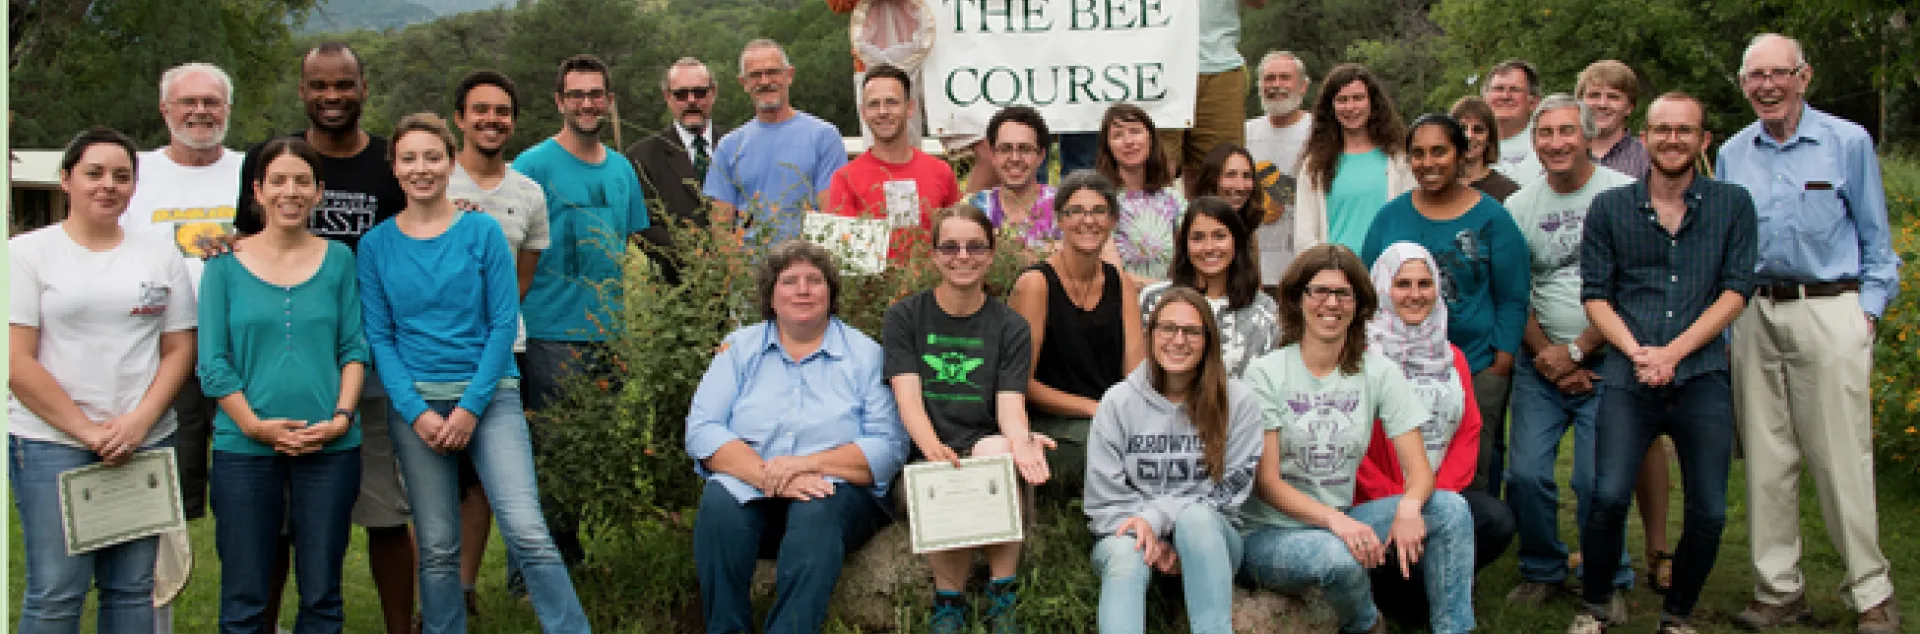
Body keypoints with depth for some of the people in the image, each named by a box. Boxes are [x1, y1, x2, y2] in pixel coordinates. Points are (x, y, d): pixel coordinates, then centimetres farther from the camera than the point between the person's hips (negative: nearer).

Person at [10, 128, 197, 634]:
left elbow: (179, 350, 8)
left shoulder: (162, 255, 10)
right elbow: (16, 362, -6)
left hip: (145, 444, 3)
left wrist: (139, 422, -8)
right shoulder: (27, 252, 0)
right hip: (51, 445, -3)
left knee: (133, 589, 8)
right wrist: (86, 431, -11)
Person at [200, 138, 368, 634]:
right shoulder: (227, 263, 2)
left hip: (330, 447, 1)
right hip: (244, 450, -1)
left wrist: (341, 417, -8)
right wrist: (254, 425, -11)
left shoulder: (338, 259, 7)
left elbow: (355, 348, 5)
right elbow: (213, 361, 0)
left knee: (321, 594, 8)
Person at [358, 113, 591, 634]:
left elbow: (503, 323, -2)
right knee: (437, 548, 4)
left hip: (490, 395, -2)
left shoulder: (482, 232, 1)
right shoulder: (377, 245, 6)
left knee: (527, 532, -14)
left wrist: (471, 407, -10)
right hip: (416, 400, 2)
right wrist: (416, 411, -9)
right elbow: (379, 337, 4)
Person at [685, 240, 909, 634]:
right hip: (747, 491, 1)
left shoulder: (865, 354, 9)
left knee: (817, 513, -35)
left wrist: (808, 464, -18)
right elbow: (701, 432, 1)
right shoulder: (740, 348, 14)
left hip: (840, 490, -1)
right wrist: (765, 475, -17)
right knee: (719, 505, -31)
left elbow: (888, 447, -3)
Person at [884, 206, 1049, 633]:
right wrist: (934, 449, -29)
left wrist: (1020, 440, -31)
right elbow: (908, 396, -7)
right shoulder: (904, 317, 7)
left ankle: (1002, 600, -22)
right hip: (921, 453, -1)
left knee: (998, 451, -34)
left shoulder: (1010, 328, 8)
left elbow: (1010, 405, -5)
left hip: (987, 444, 1)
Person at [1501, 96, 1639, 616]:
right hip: (1541, 361, 3)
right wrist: (1548, 358, -3)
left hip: (1605, 362, -3)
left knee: (1596, 480, -6)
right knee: (1525, 473, -3)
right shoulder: (1519, 207, 7)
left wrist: (1575, 350, -9)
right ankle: (1543, 572, 18)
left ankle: (1609, 581, 15)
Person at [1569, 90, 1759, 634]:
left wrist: (1671, 353, -9)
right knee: (1609, 497, -16)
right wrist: (1637, 353, -9)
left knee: (1709, 512, -5)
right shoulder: (1610, 207, 9)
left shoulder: (1733, 205, 9)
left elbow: (1735, 291, 1)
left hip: (1701, 375, 1)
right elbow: (1595, 294, 7)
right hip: (1629, 375, 0)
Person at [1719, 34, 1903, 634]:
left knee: (1841, 459, -5)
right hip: (1752, 317, 4)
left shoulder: (1848, 142, 2)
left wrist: (1868, 309, -3)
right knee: (1766, 459, 5)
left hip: (1828, 311, -3)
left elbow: (1875, 239, 6)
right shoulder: (1732, 154, 12)